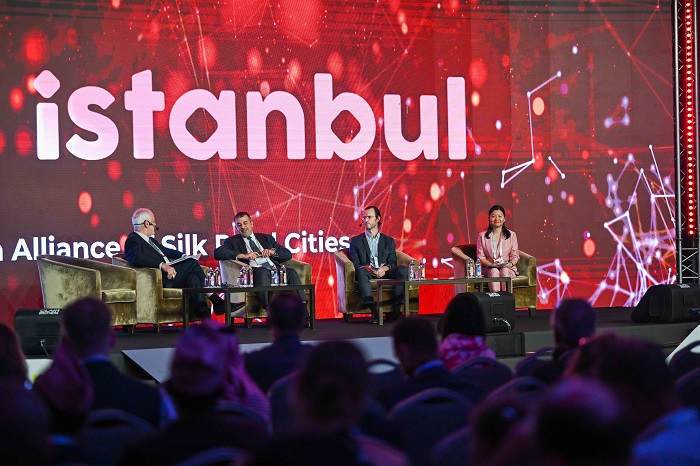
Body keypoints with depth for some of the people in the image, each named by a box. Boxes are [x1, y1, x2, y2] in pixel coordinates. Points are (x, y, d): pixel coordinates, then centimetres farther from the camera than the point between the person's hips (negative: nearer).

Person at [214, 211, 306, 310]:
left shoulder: (267, 238, 30)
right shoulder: (233, 241, 21)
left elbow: (288, 254, 24)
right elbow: (217, 253, 1)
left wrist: (273, 252, 2)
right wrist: (243, 255, -9)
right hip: (255, 272, -3)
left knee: (291, 272, -28)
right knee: (262, 270, -38)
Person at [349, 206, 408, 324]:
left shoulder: (389, 241, 22)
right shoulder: (356, 241, 18)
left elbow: (392, 263, 11)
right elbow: (355, 264, 7)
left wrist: (385, 268, -13)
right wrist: (367, 268, -15)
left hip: (385, 273, 2)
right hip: (368, 274, -2)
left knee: (403, 269, -28)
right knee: (361, 271, -38)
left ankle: (396, 310, -34)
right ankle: (374, 311, -49)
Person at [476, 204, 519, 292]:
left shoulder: (511, 235, 11)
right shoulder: (482, 236, 10)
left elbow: (515, 256, 9)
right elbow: (480, 257, 5)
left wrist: (510, 264, -14)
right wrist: (491, 264, -14)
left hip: (508, 269, 1)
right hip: (489, 269, -1)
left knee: (504, 271, -34)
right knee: (494, 271, -35)